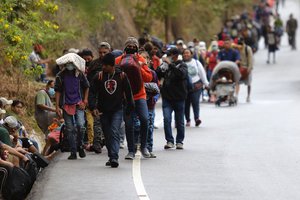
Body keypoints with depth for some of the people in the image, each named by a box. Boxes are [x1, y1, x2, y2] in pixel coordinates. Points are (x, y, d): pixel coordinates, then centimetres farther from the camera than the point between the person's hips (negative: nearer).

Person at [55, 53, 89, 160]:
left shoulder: (80, 74, 2)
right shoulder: (60, 76, 1)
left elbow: (86, 88, 13)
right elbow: (57, 91, 4)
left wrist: (84, 101, 4)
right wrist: (57, 107, -1)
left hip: (78, 104, -1)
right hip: (66, 105, 1)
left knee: (80, 125, -17)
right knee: (69, 129, 3)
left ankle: (80, 146, 7)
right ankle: (73, 152, 10)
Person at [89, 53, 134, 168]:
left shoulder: (122, 76, -3)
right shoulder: (99, 77, -2)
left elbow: (128, 92, 7)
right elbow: (92, 93, -2)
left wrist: (130, 107, 8)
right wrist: (93, 107, -15)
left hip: (117, 110, -2)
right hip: (103, 110, 2)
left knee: (114, 132, -17)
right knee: (107, 135, 8)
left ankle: (114, 157, -25)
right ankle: (111, 157, 20)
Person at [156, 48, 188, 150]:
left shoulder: (182, 65, -2)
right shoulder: (165, 65, 8)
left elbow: (182, 73, -24)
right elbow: (157, 76, 7)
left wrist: (170, 64, -27)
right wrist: (161, 68, -11)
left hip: (179, 98, -2)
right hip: (167, 97, 2)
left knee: (179, 121, 6)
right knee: (167, 119, -11)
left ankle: (179, 141, 18)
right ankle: (169, 141, -6)